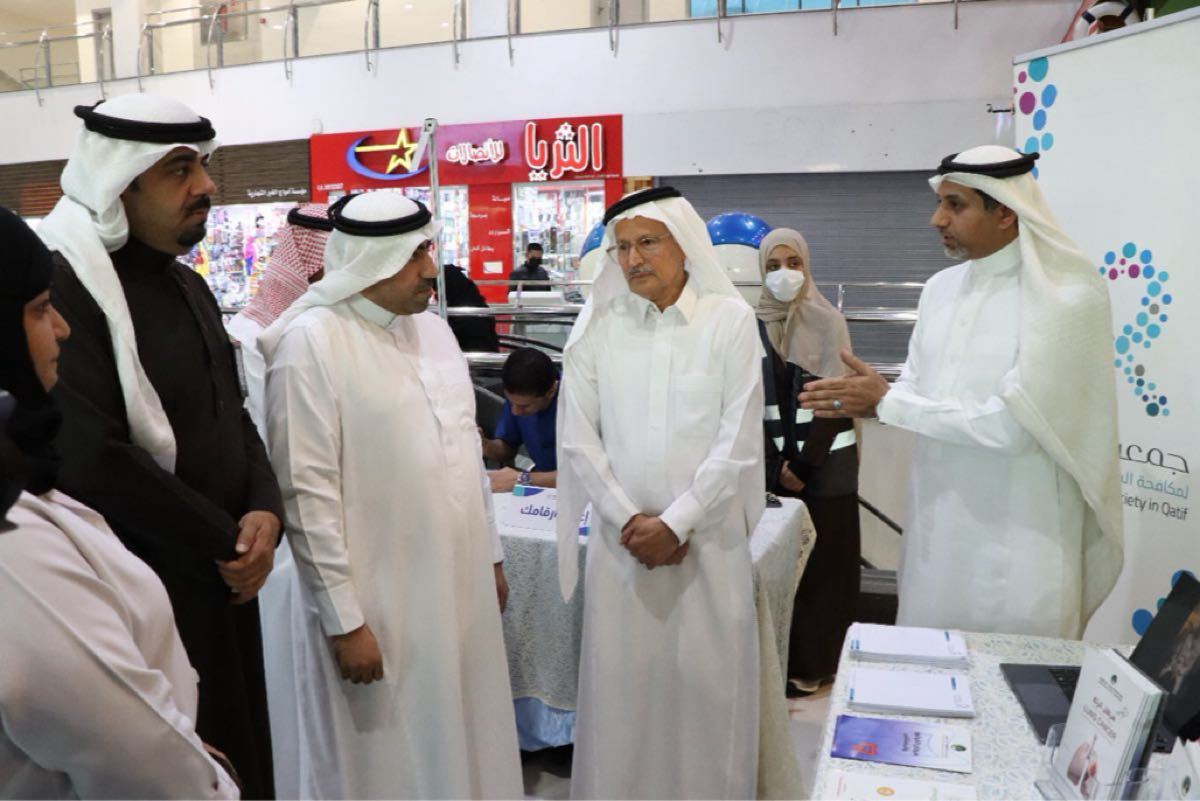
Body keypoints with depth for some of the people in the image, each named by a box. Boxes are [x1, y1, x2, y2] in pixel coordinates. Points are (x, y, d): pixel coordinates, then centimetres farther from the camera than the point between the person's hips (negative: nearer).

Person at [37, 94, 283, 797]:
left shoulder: (189, 286, 11)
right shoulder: (63, 287, -17)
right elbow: (91, 459, -24)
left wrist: (265, 510, -7)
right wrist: (226, 539, -13)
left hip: (221, 582, 8)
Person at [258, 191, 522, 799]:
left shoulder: (433, 328, 8)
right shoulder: (311, 342, -14)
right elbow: (307, 494, -15)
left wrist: (490, 555, 15)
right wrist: (344, 619, -14)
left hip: (460, 586, 6)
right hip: (375, 604, -6)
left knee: (463, 750, 18)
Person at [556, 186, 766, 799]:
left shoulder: (731, 319, -3)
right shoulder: (597, 325, 2)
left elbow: (738, 441, -7)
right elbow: (578, 438, 2)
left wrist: (674, 523, -9)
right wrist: (630, 519, -5)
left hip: (707, 536, -1)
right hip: (621, 536, 2)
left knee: (707, 683, 7)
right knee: (620, 681, 9)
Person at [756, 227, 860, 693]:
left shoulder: (829, 323, -3)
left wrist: (802, 464, -10)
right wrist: (776, 464, -7)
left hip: (825, 464, -1)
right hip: (772, 463, 2)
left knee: (824, 559, 2)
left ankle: (818, 661, 14)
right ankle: (779, 659, 17)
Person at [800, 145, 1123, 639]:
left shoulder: (1069, 298, -15)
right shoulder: (941, 288, 6)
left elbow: (1011, 423, -23)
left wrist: (885, 403, -18)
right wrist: (863, 403, -12)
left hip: (1019, 541, -6)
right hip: (937, 521, 6)